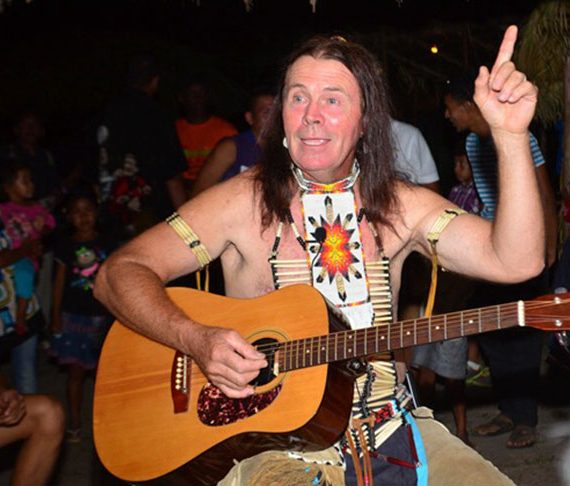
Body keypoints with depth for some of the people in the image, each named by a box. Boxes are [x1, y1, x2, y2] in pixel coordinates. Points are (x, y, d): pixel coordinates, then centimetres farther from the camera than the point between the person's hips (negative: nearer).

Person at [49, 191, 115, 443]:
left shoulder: (105, 243, 2)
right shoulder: (65, 243, 2)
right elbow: (59, 280, 4)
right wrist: (56, 316, 1)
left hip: (101, 315, 0)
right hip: (72, 315, 0)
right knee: (75, 372, 5)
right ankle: (75, 424, 15)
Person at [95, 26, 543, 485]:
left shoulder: (399, 207, 1)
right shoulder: (244, 203, -5)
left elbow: (515, 261, -12)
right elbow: (118, 273, -7)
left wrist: (511, 135, -22)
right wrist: (196, 340, -23)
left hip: (389, 428, 3)